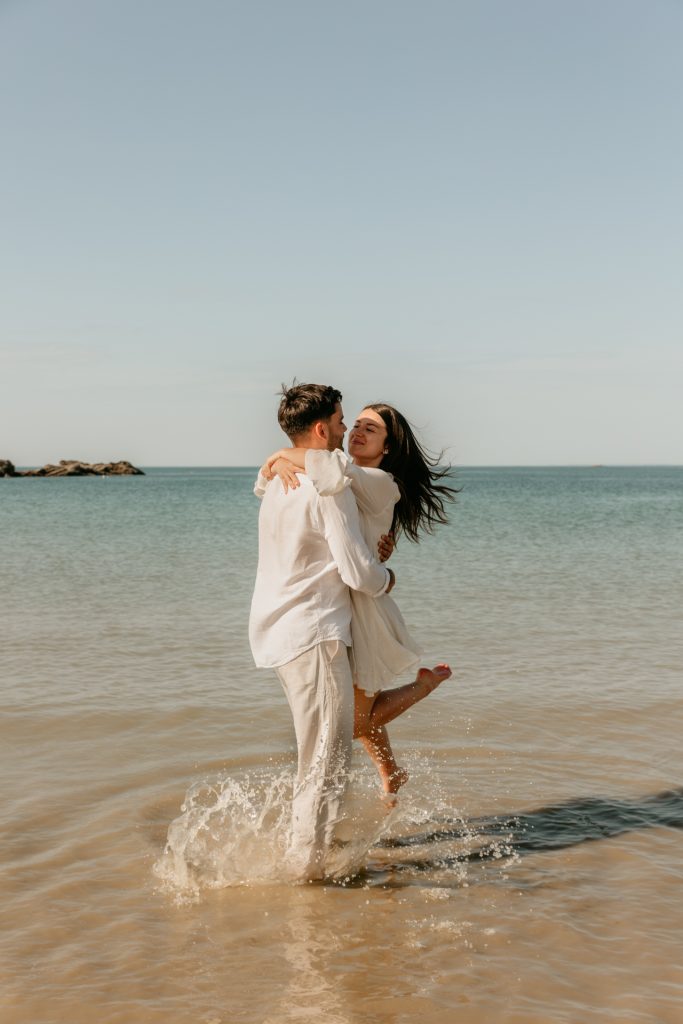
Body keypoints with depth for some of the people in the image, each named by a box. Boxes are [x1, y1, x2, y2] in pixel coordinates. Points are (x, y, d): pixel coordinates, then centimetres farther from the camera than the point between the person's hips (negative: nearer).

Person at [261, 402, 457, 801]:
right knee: (358, 707, 24)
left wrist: (286, 453, -25)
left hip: (359, 606, -8)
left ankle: (425, 683, 25)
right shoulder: (344, 482, 10)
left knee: (356, 724, 5)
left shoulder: (383, 484, -16)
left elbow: (337, 470, -38)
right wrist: (281, 466, -13)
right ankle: (391, 775, 47)